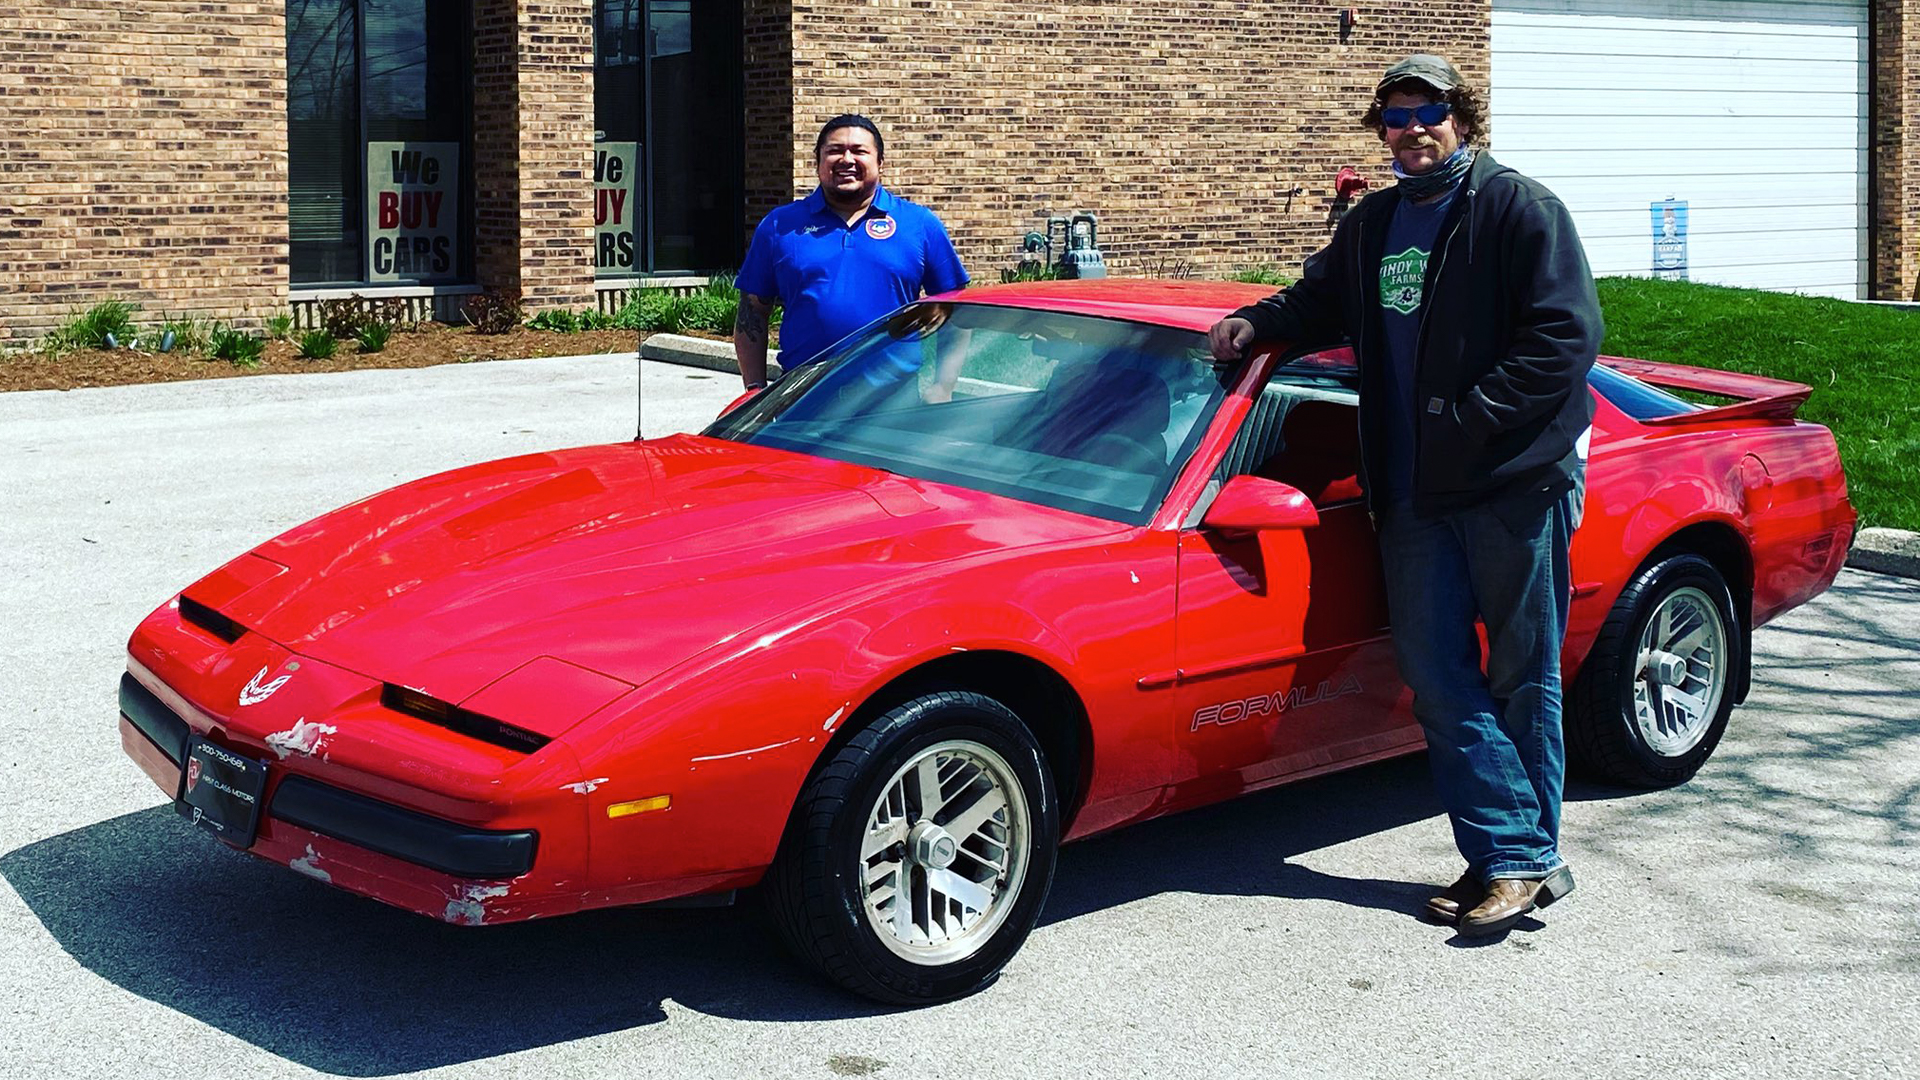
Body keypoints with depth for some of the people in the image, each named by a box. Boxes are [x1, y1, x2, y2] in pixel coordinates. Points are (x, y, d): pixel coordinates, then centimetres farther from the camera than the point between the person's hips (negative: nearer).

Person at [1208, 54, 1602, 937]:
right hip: (1414, 494, 7)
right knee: (1435, 674, 2)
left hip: (1517, 483, -6)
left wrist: (1467, 418, -18)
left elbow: (1566, 337, -13)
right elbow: (1322, 300, 31)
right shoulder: (1372, 226, 16)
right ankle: (1513, 855, 7)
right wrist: (1258, 322, 11)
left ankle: (1529, 862, 10)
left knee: (1523, 677, 2)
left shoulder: (1520, 210, -6)